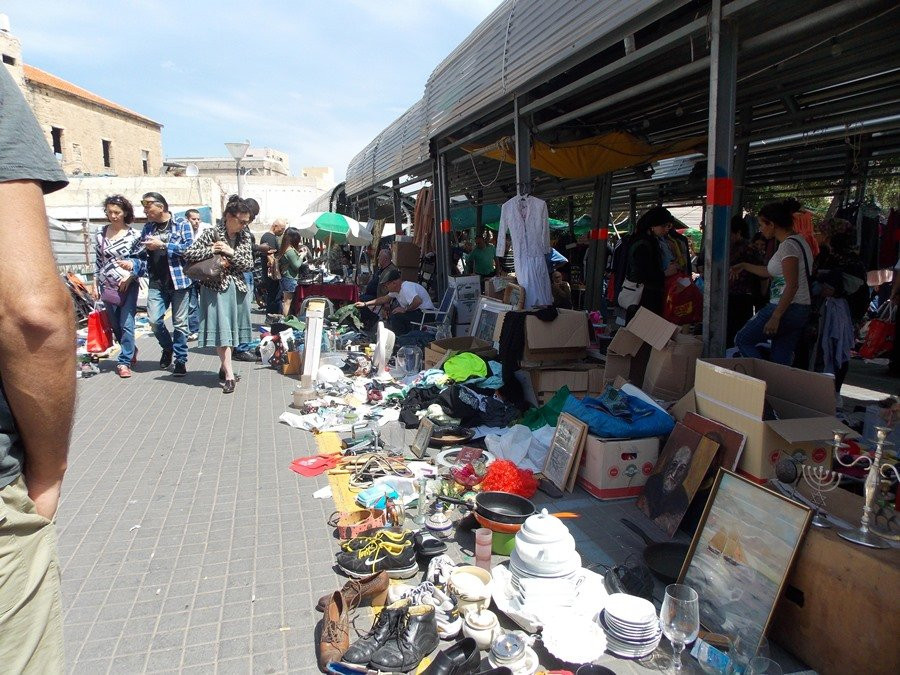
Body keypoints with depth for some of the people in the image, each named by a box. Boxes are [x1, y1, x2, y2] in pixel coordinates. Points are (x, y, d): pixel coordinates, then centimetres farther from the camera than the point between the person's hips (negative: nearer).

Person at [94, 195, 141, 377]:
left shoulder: (134, 235, -3)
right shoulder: (101, 234, 6)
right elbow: (97, 261, 11)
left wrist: (131, 271, -15)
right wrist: (95, 285, 9)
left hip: (128, 285, -4)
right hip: (108, 286, 4)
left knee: (127, 324, -7)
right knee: (115, 325, 11)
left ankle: (124, 362, 0)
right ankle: (131, 351, 33)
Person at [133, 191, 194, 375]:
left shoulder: (182, 224, -1)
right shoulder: (147, 228, 13)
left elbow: (190, 247, -12)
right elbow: (144, 256, 13)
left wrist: (162, 245, -14)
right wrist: (133, 265, -7)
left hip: (179, 280, -4)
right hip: (157, 282, 4)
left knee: (179, 323, 1)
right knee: (154, 320, -6)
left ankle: (181, 360, 15)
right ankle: (167, 348, 23)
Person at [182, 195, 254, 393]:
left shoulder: (244, 236, 4)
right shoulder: (211, 234, -8)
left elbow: (248, 264, -2)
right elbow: (188, 254, -9)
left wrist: (231, 252, -15)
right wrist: (211, 250, -18)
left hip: (238, 287, 5)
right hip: (217, 288, -5)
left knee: (231, 329, 12)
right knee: (222, 329, -8)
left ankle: (224, 367, 28)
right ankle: (229, 376, -10)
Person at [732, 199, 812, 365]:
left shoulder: (788, 245, -15)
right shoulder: (798, 241, 16)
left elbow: (792, 286, -22)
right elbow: (771, 272, 25)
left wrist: (775, 317, -24)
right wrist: (744, 266, 32)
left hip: (787, 308, -9)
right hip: (801, 311, 9)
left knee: (742, 340, 3)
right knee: (781, 361, 10)